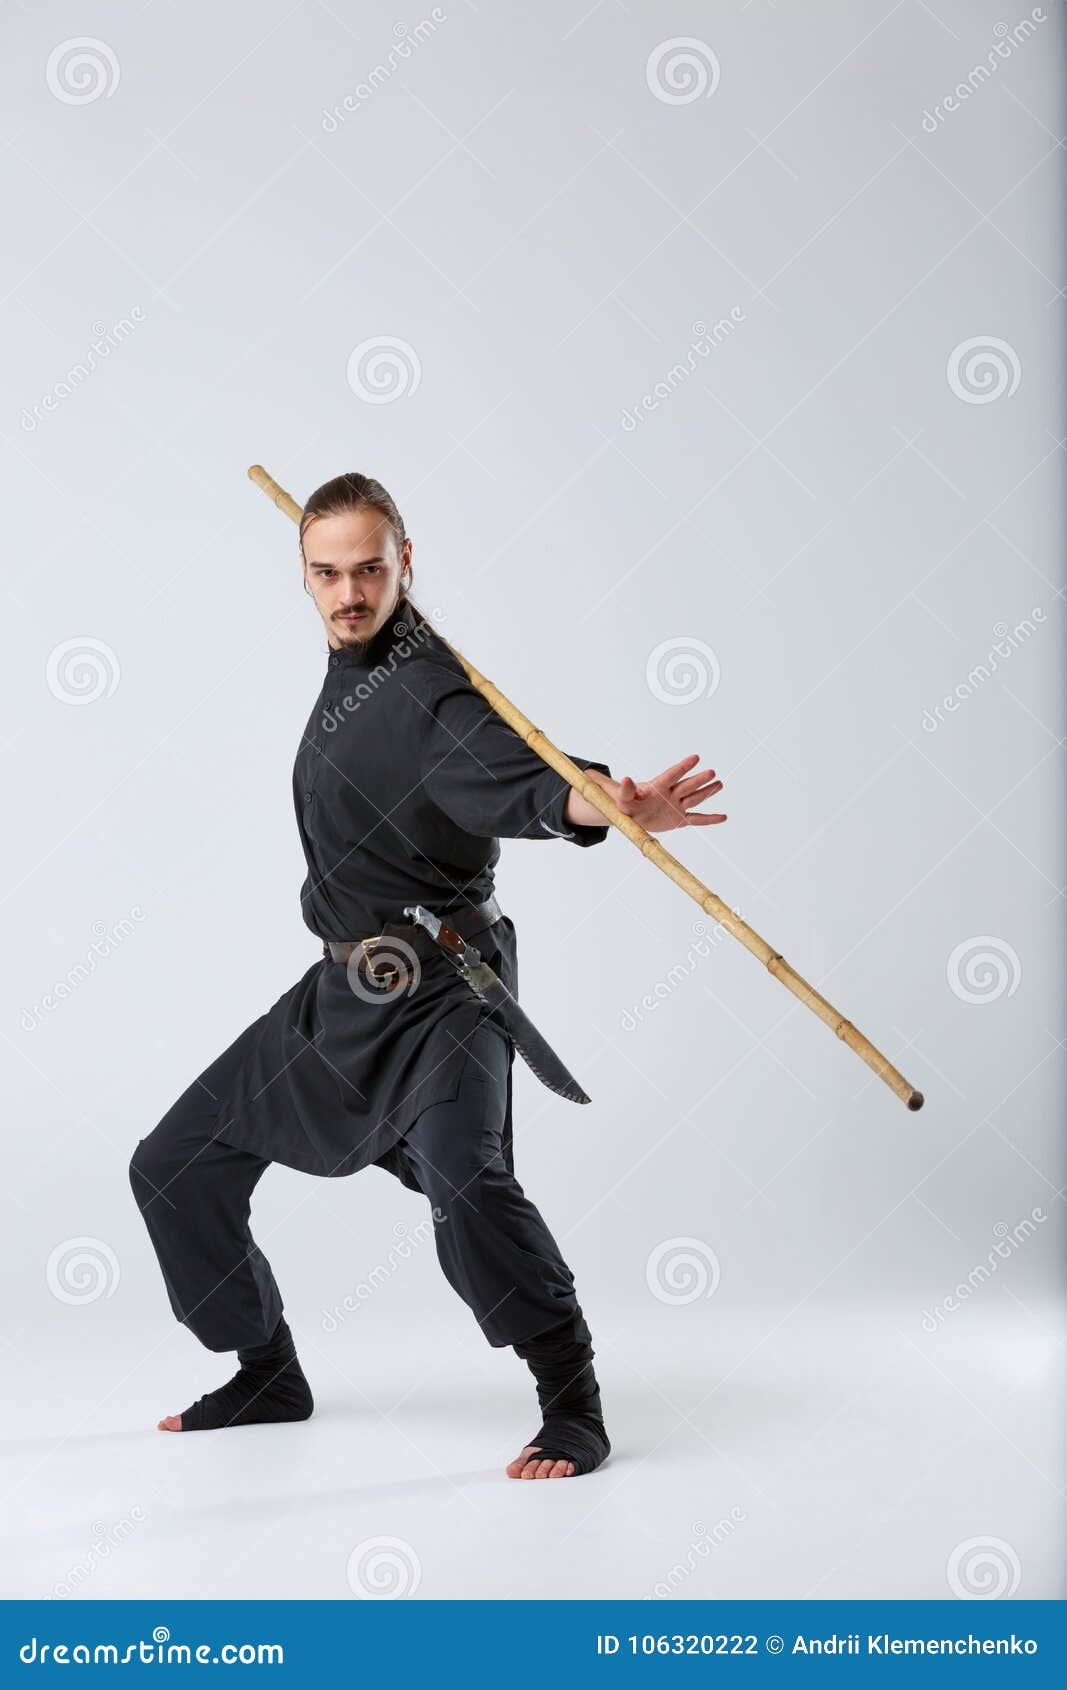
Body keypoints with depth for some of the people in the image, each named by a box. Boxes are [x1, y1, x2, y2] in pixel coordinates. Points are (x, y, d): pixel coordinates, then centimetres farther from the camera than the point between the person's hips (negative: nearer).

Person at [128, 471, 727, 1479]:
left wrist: (601, 801, -59)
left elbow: (510, 774, -39)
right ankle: (267, 1375, 31)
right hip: (341, 992, 9)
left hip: (439, 995, -9)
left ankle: (574, 1410, -16)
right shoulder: (347, 669, 7)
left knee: (462, 1180, -34)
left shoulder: (435, 693, -20)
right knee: (175, 1169, 13)